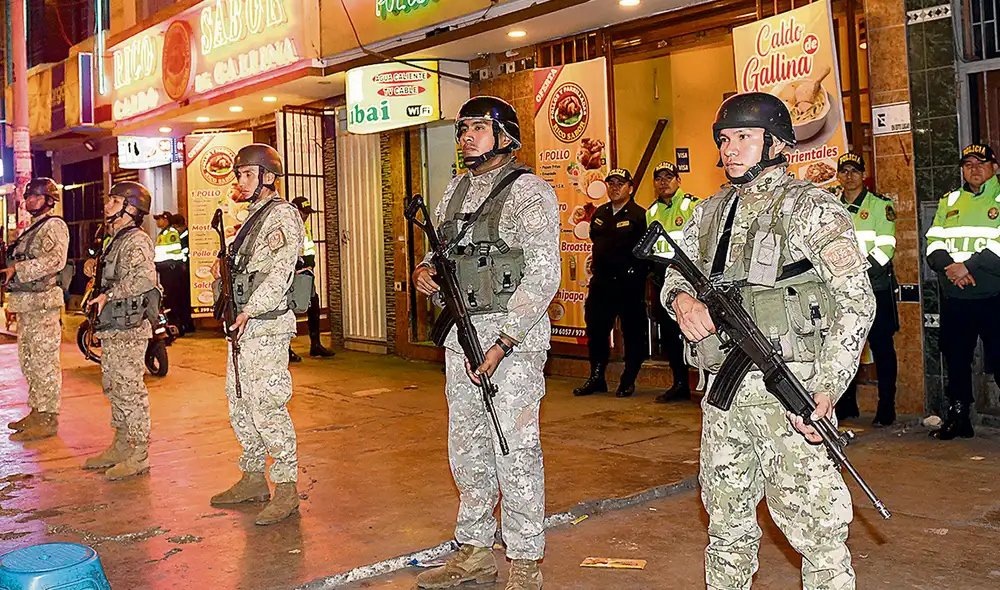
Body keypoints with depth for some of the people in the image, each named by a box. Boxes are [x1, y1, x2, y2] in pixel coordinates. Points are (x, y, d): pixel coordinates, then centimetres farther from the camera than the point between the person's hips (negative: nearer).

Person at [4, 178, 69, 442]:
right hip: (25, 304, 10)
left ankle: (48, 419, -3)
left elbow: (55, 259, -24)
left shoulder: (54, 226, -8)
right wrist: (10, 269, 11)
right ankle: (37, 412, 23)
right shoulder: (31, 229, 21)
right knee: (28, 361, 14)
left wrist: (17, 270, -24)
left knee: (44, 361, -7)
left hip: (42, 303, -10)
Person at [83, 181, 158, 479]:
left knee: (130, 390, -6)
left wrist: (108, 294, -23)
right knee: (114, 388, 16)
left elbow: (145, 277, -30)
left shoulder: (136, 241, -13)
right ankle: (120, 447, 28)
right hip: (112, 328, 10)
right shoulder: (117, 240, 18)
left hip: (128, 329, -10)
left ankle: (139, 455, 1)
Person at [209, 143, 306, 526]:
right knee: (240, 405, 15)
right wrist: (225, 269, 5)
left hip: (266, 326, -10)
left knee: (267, 407, -11)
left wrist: (248, 311, -25)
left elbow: (278, 272, -20)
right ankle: (253, 480, 26)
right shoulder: (254, 217, 20)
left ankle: (287, 490, -4)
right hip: (244, 326, 10)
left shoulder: (281, 215, -9)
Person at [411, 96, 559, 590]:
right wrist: (424, 271, -1)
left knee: (514, 449, -3)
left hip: (514, 335, -7)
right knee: (467, 447, 13)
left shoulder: (529, 192, -8)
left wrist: (502, 343, -20)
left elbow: (543, 275, -15)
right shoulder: (456, 190, 14)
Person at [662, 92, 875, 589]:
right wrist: (681, 297, -5)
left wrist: (829, 389, -20)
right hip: (723, 390, 6)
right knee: (726, 520, 16)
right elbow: (675, 272, 21)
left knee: (813, 524, -4)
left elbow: (855, 299, -10)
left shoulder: (809, 207, -5)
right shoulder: (709, 212, 14)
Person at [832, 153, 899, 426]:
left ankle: (886, 408, 7)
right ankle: (846, 404, 19)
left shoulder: (881, 206, 0)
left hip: (875, 288, -4)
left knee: (881, 347, 0)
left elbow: (885, 248, -9)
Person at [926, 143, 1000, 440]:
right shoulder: (949, 201, 17)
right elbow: (933, 243, 9)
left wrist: (968, 266, -19)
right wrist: (949, 266, -10)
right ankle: (958, 418, 23)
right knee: (956, 360, 12)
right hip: (954, 298, 5)